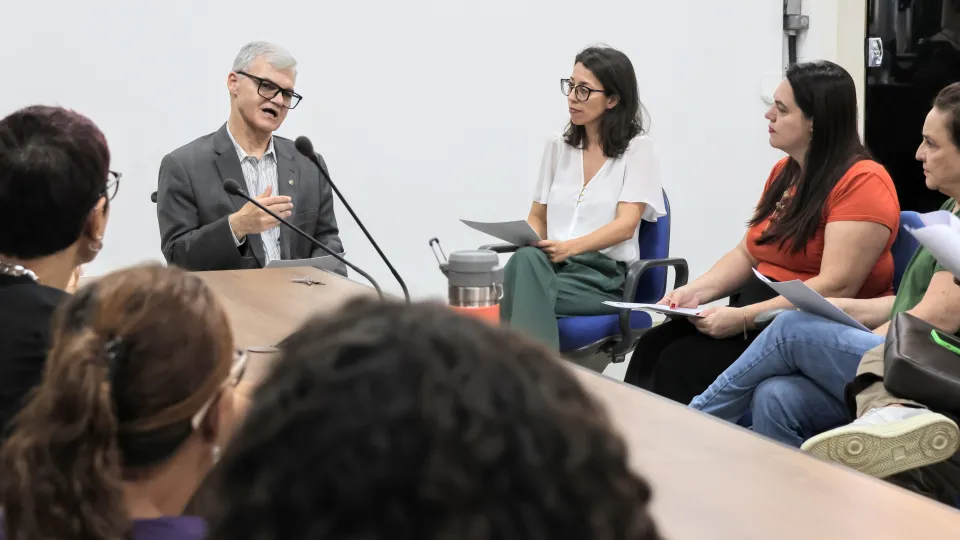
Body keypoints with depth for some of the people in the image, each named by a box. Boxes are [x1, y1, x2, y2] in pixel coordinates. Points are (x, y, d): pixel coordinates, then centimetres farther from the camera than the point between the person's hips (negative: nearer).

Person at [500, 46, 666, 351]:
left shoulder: (637, 148, 2)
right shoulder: (558, 148, 19)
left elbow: (626, 225, -9)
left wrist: (570, 247, -26)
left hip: (606, 276, -4)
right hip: (552, 265, 4)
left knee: (527, 268, -34)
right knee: (526, 259, -35)